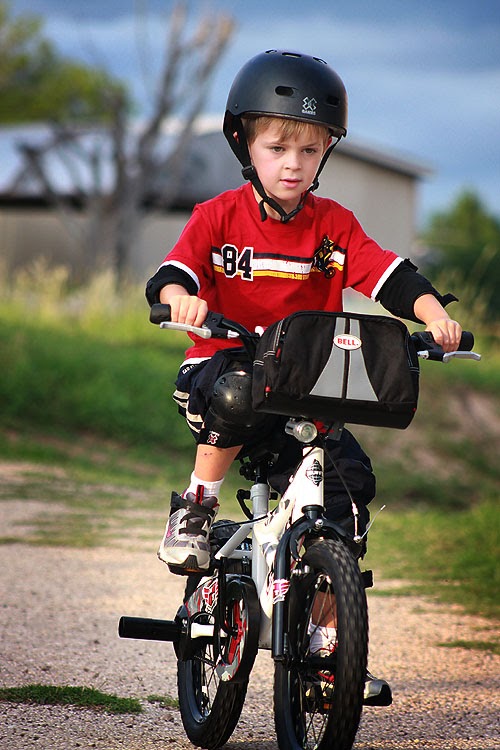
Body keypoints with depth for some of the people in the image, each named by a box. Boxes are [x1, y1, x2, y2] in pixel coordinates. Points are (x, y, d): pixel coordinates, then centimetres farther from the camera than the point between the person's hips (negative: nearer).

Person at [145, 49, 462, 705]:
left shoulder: (333, 225, 5)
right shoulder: (220, 216, -1)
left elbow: (386, 274, -5)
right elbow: (170, 274, -12)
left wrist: (432, 312, -25)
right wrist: (180, 297, -37)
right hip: (222, 365, -3)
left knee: (350, 473, -17)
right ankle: (196, 508, -14)